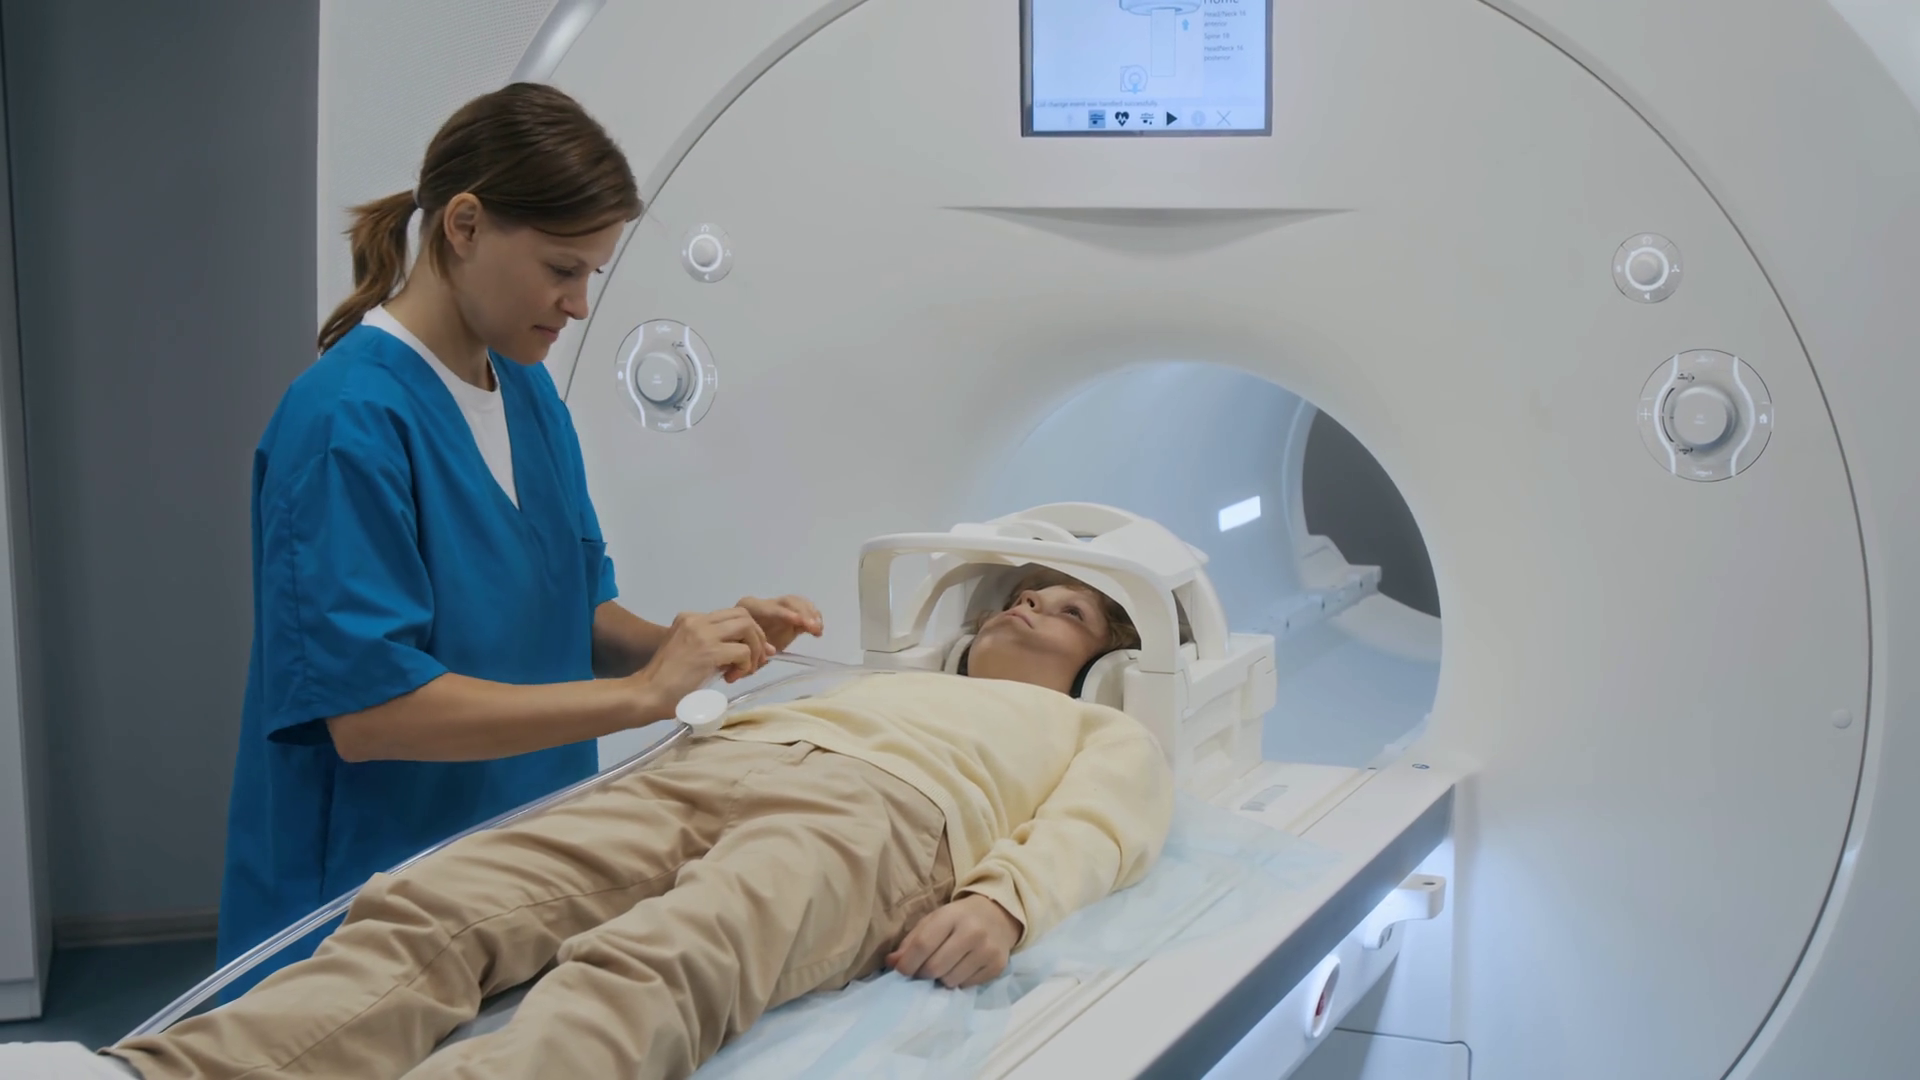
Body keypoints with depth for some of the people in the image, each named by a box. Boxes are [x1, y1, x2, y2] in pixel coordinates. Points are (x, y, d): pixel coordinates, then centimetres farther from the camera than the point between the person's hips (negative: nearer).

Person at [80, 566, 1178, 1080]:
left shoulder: (1105, 734, 31)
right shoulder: (896, 679, 45)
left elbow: (1093, 830, 9)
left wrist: (1004, 899, -13)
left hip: (879, 805, -5)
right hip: (706, 764, 5)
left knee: (648, 975, -39)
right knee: (432, 911, -25)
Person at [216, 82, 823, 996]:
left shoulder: (527, 389, 7)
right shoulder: (348, 418, -19)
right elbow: (369, 709, -25)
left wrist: (684, 642, -7)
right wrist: (639, 693, -23)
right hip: (370, 881, -7)